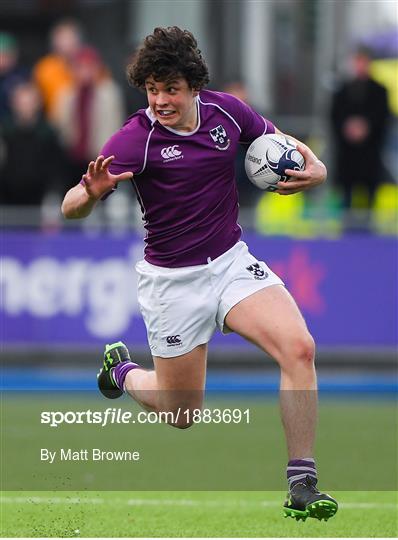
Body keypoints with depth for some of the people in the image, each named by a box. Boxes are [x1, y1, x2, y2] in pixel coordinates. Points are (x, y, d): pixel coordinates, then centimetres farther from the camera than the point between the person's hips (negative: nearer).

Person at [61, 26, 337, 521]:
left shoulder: (226, 110, -6)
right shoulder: (135, 139, -20)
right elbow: (71, 208, -25)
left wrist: (314, 166, -6)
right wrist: (92, 192, -49)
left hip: (232, 261, 3)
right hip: (172, 279, -3)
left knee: (298, 347, -22)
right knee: (182, 414, 9)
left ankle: (302, 485, -16)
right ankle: (121, 370, 43)